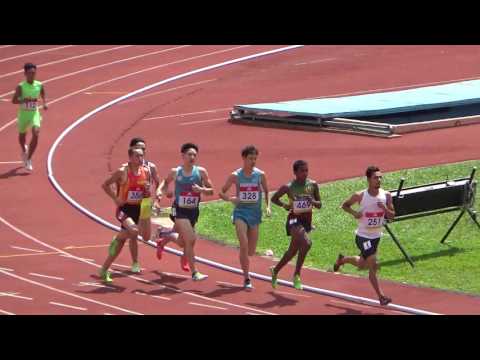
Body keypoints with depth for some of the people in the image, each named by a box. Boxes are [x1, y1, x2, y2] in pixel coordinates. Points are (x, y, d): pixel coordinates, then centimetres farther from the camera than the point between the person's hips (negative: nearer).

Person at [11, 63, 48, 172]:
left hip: (34, 114, 1)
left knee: (36, 135, -18)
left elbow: (43, 96, 16)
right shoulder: (21, 87, -15)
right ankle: (24, 151, 52)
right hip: (23, 114, -1)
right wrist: (25, 100, -32)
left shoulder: (39, 85, -5)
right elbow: (14, 100, -18)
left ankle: (28, 159, -7)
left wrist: (45, 104, -1)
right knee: (22, 135, 17)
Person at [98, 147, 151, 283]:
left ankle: (104, 270, 18)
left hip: (137, 209, 5)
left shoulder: (146, 172, 4)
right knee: (134, 231, -33)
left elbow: (147, 193, 17)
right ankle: (116, 239, 0)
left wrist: (147, 191, -6)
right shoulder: (122, 172, -12)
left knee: (121, 241, 8)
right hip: (124, 209, -5)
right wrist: (116, 199, -13)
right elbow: (105, 185, -5)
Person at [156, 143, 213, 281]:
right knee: (191, 239, -18)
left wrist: (201, 189, -20)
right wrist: (161, 190, -3)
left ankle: (163, 241, 51)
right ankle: (194, 272, -11)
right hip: (180, 211, -4)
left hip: (193, 211, 4)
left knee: (182, 242, 17)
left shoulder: (201, 171, -4)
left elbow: (211, 191, -1)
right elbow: (166, 182, 16)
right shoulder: (175, 172, -5)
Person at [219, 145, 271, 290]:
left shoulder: (260, 175, 0)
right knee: (244, 245, -18)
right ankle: (246, 279, -12)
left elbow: (266, 191, 14)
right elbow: (222, 192, 4)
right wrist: (230, 199, -16)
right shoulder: (235, 176, -5)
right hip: (241, 212, -3)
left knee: (251, 251, 7)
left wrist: (268, 206, -2)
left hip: (255, 213, 3)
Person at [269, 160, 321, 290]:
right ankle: (296, 275, -19)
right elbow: (274, 198, 5)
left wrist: (314, 202, -15)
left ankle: (275, 270, 43)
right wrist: (284, 205, -13)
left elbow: (319, 205, 8)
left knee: (293, 250, 17)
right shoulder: (289, 187, -9)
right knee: (306, 243, -30)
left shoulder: (313, 185, 1)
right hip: (294, 220, -6)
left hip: (307, 221, 6)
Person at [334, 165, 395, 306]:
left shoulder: (386, 195, -7)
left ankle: (342, 259, 50)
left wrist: (385, 209, -22)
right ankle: (381, 296, -6)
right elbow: (344, 205, 1)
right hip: (363, 236, -5)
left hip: (376, 236, 5)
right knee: (373, 265, -13)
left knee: (362, 264, 21)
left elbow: (392, 216, -1)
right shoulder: (360, 196, -15)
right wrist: (354, 213, -18)